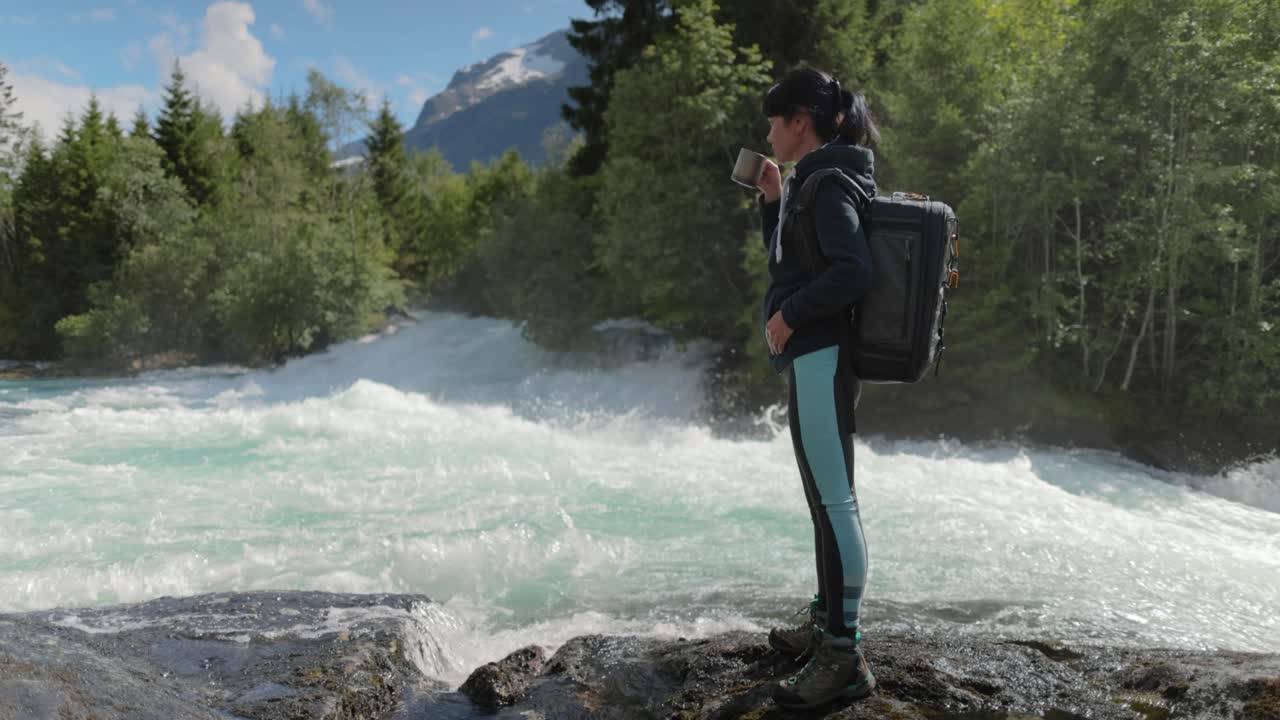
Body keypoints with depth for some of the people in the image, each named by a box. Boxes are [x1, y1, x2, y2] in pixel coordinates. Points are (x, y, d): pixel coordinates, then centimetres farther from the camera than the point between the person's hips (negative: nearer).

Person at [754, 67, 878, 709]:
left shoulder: (827, 182, -13)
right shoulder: (818, 179, 17)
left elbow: (854, 270, -24)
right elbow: (787, 258, 26)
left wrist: (788, 317, -16)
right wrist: (774, 200, 14)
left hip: (819, 355, -11)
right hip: (817, 354, 11)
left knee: (833, 499, -10)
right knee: (825, 495, 15)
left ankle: (844, 656, -5)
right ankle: (826, 623, 26)